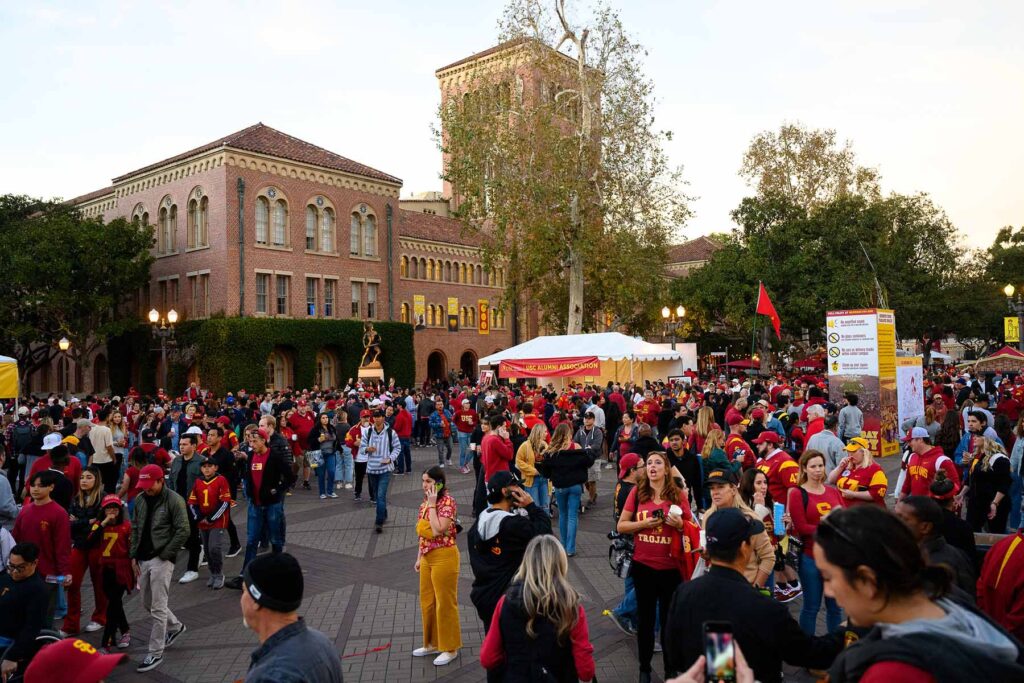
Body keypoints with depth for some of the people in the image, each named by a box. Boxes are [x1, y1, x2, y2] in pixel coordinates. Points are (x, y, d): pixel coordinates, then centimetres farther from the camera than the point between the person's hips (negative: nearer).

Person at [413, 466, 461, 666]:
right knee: (427, 602, 18)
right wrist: (419, 558, 14)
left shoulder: (447, 501, -17)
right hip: (428, 557, 9)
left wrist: (432, 505, -21)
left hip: (444, 557, -9)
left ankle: (450, 648, 16)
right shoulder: (425, 502, 8)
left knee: (445, 603, 3)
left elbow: (437, 531, -26)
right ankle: (432, 643, 34)